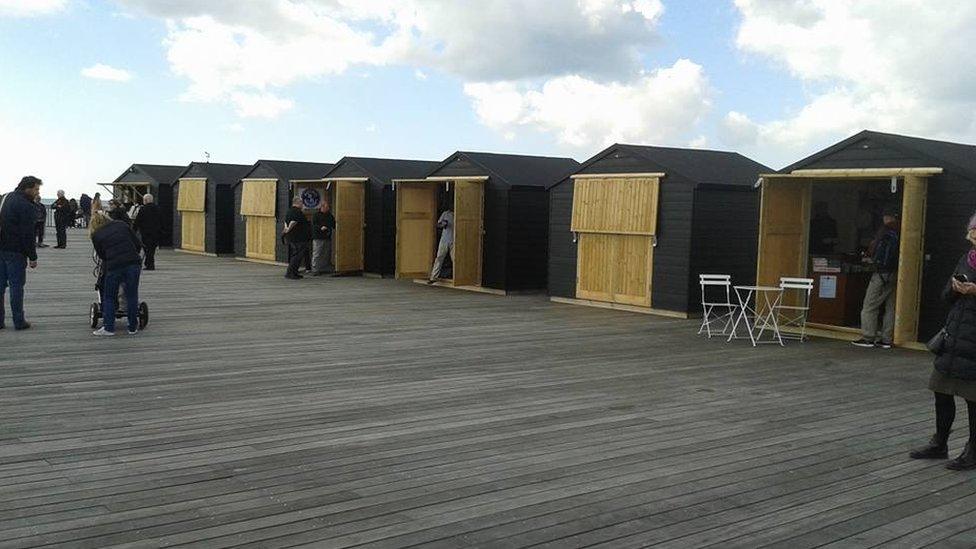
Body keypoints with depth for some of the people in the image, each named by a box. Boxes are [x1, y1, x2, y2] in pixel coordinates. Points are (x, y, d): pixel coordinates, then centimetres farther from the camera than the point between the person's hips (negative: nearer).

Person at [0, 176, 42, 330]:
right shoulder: (26, 206, -15)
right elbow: (28, 234, -17)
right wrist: (32, 257, -12)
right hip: (15, 251, -8)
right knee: (16, 285, -1)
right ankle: (19, 322, 4)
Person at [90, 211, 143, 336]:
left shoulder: (96, 235, 10)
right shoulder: (122, 224, 14)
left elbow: (101, 255, 15)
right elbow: (138, 244, 12)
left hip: (114, 266, -2)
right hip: (133, 263, 2)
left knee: (109, 298, 13)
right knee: (132, 296, 11)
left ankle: (108, 328, 14)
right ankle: (133, 328, 16)